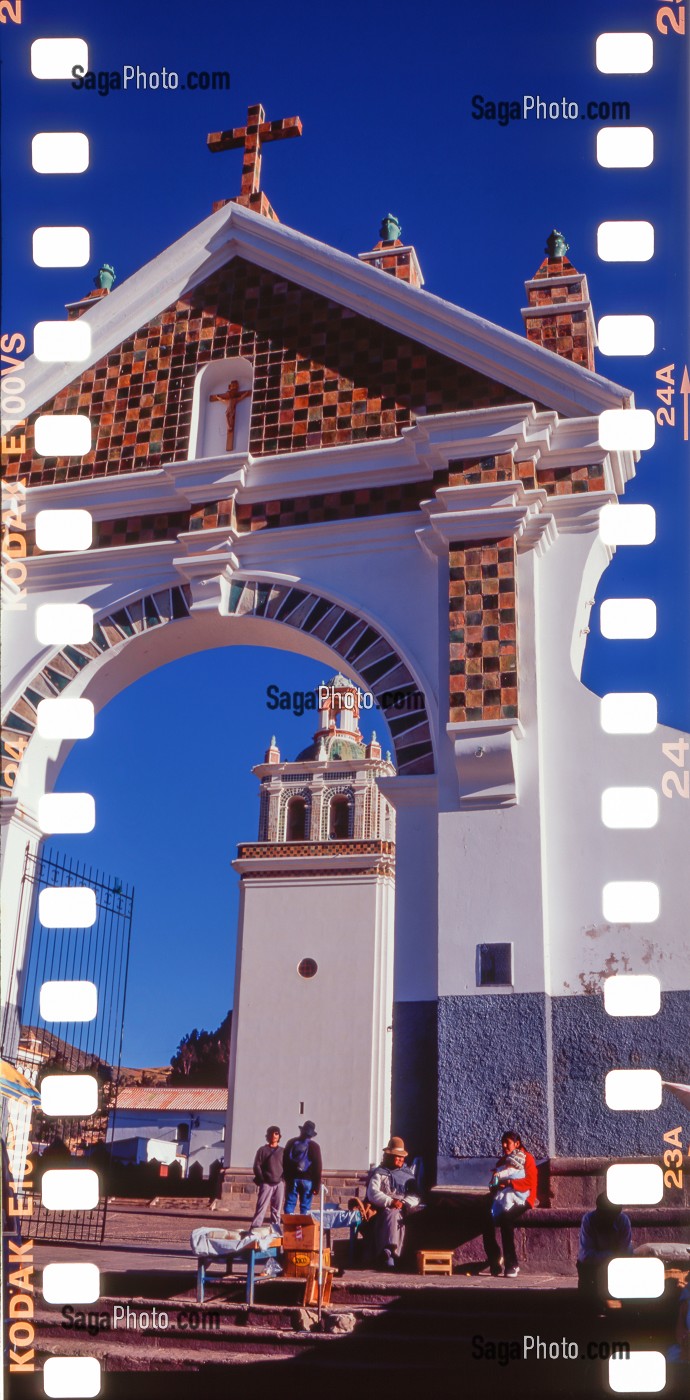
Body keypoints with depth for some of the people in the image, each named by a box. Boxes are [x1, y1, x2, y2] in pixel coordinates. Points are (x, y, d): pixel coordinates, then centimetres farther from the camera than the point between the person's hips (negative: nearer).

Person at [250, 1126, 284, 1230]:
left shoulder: (282, 1151, 14)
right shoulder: (263, 1150, 6)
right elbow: (257, 1166, 1)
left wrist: (284, 1179, -3)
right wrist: (261, 1180, -8)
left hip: (279, 1184, 3)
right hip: (266, 1184, -3)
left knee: (277, 1210, 5)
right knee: (261, 1208, -10)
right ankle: (254, 1230, -11)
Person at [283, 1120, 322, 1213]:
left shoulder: (291, 1143, 5)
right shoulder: (314, 1146, -5)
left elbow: (284, 1162, 8)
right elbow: (318, 1167, -6)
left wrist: (286, 1177, 14)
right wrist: (317, 1185, -3)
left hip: (292, 1179, 2)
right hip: (307, 1180, -2)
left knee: (290, 1203, 6)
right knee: (305, 1207, 2)